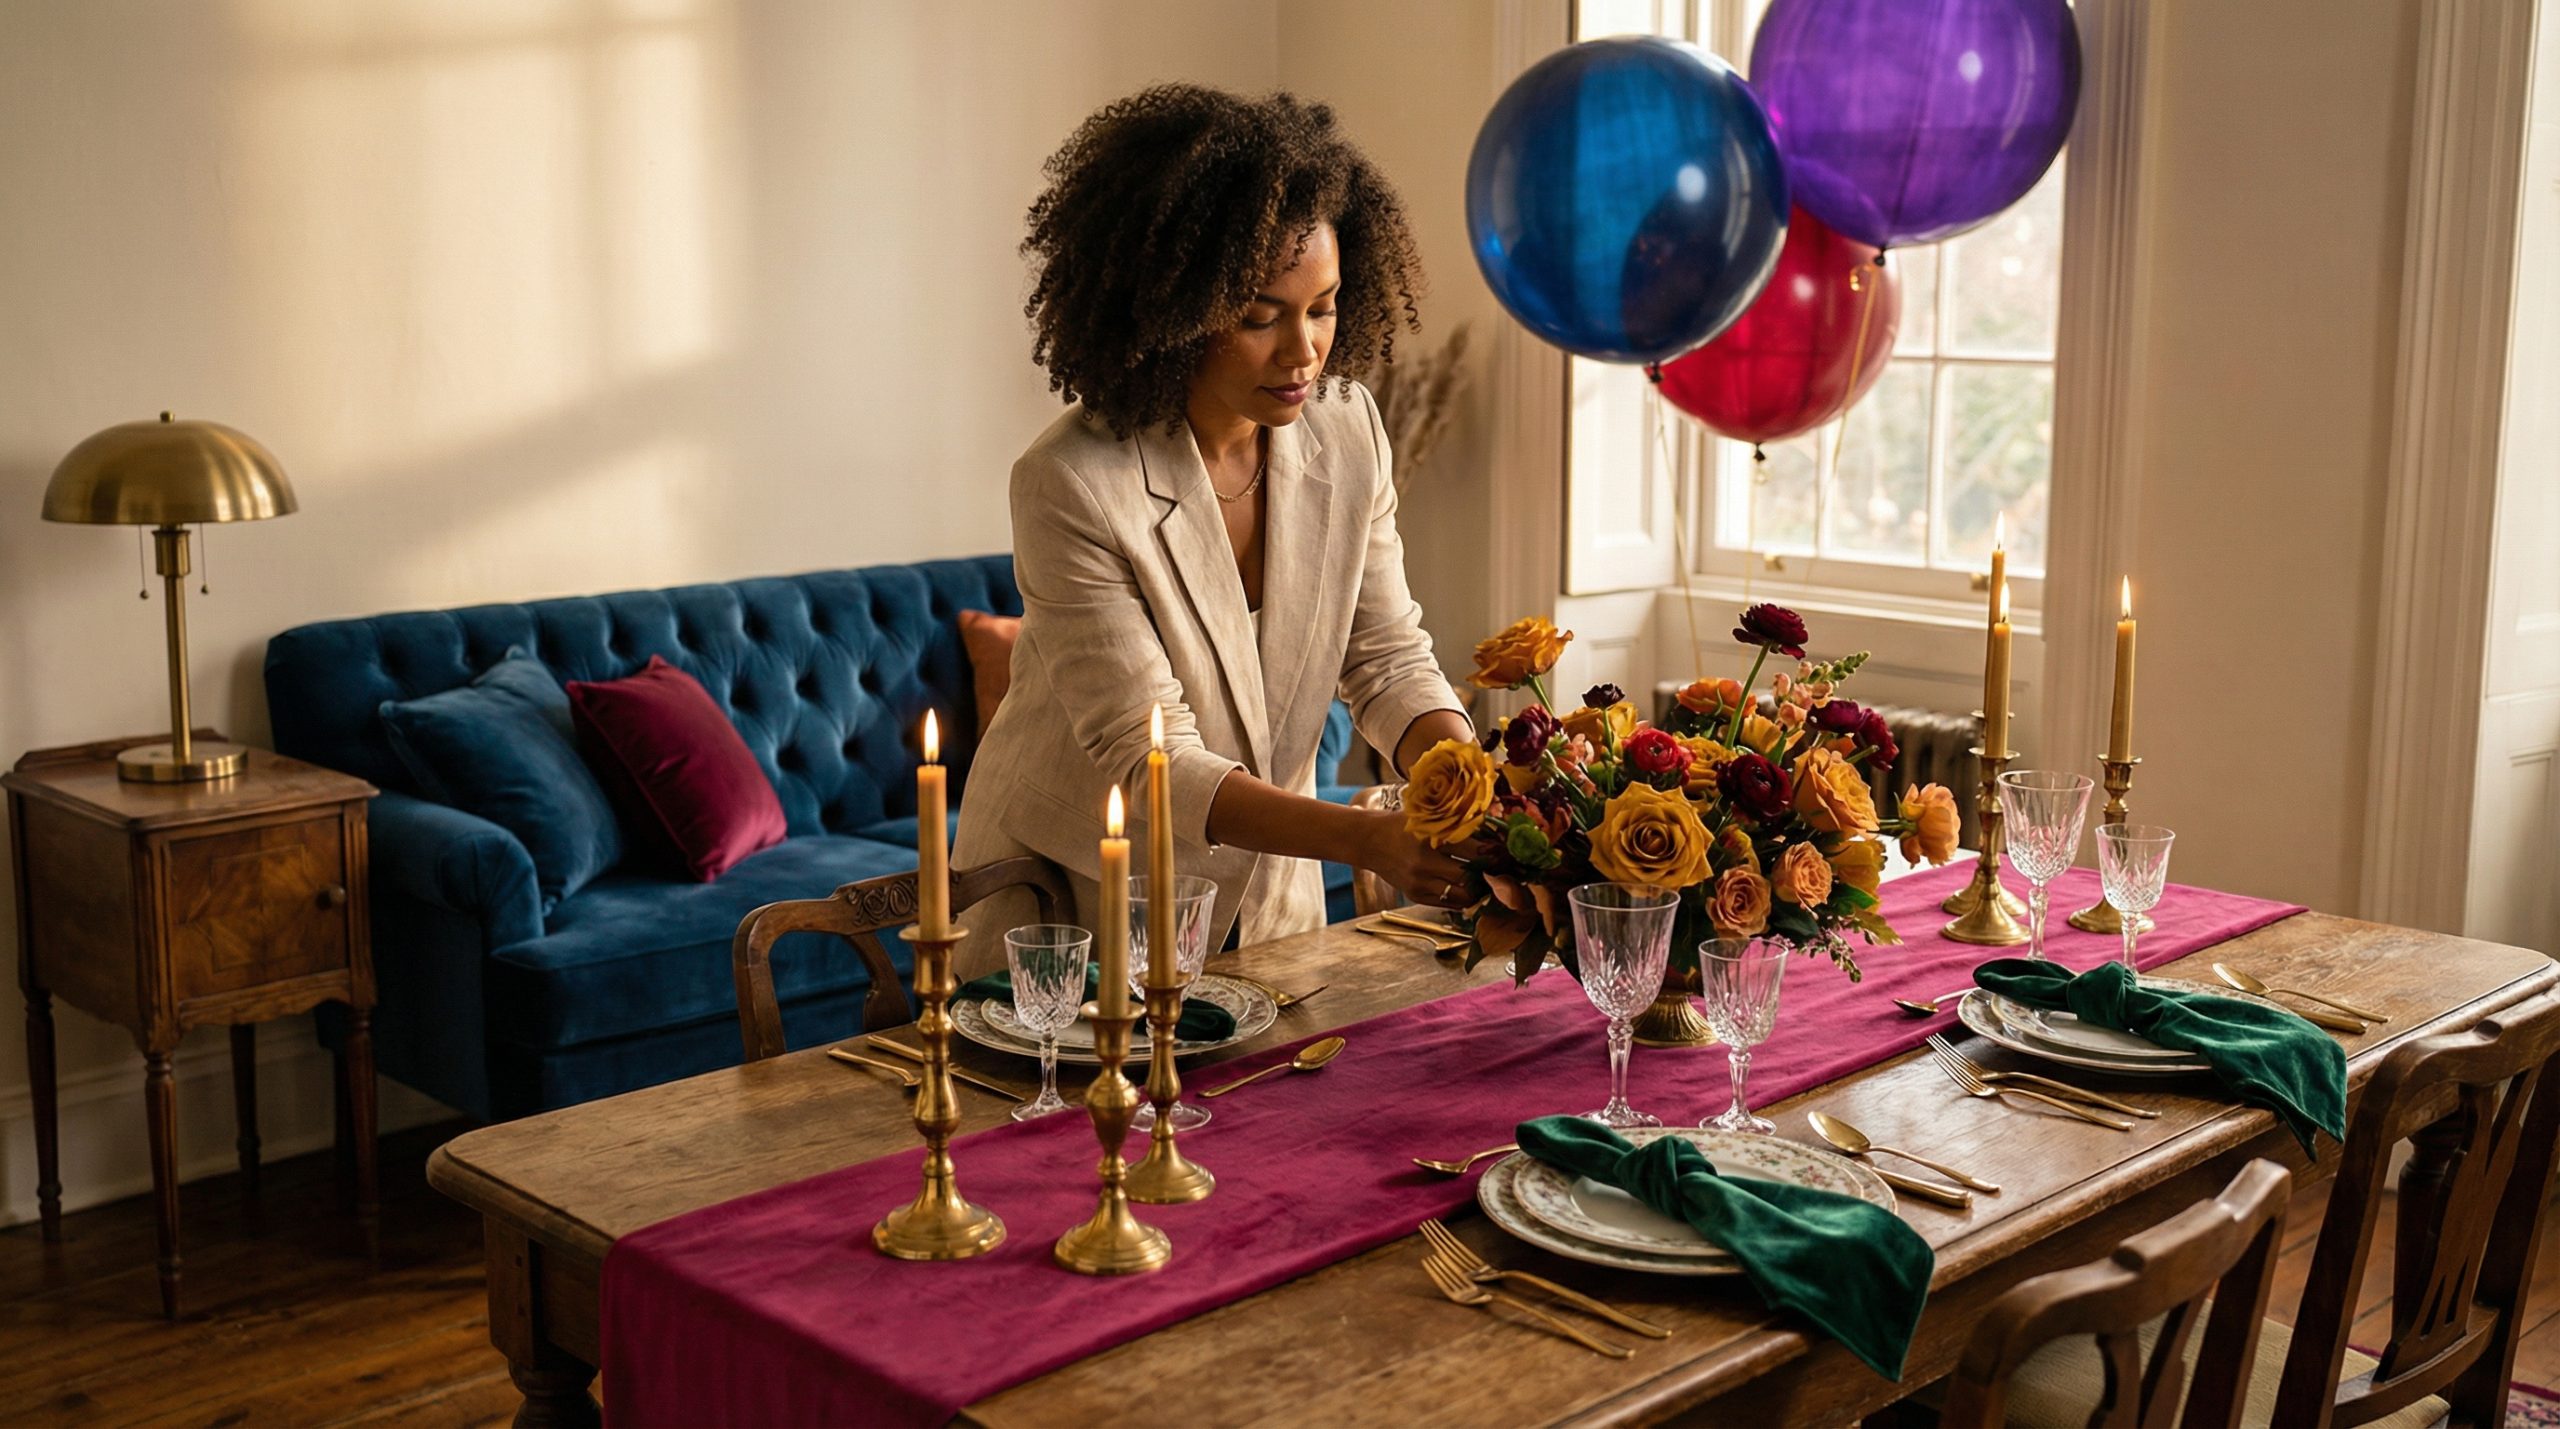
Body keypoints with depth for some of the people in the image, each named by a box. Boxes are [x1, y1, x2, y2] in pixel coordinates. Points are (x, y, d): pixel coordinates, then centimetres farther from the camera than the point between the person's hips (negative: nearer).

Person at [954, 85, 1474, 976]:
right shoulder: (1072, 485, -27)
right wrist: (1369, 838, -40)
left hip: (1267, 894, 5)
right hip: (1072, 905, -5)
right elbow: (1150, 764, -28)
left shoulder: (1346, 427, -10)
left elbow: (1387, 657, -4)